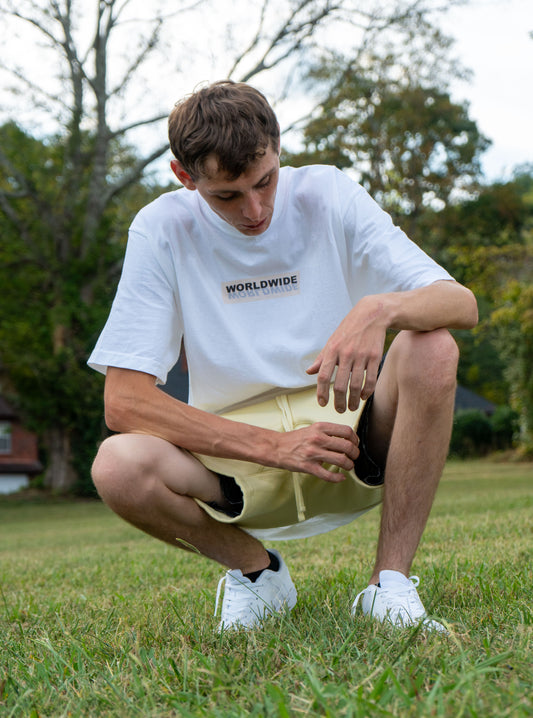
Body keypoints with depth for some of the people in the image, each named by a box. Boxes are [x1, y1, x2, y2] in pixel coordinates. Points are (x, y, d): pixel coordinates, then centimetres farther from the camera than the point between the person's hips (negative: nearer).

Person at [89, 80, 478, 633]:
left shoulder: (328, 196, -4)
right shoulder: (162, 230, -7)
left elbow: (462, 304, -11)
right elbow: (124, 401, -13)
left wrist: (381, 308, -35)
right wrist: (278, 446, -21)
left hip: (351, 445, 1)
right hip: (236, 460, 0)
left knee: (432, 348, -27)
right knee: (118, 467, -29)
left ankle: (390, 584, -14)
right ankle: (255, 569, 1)